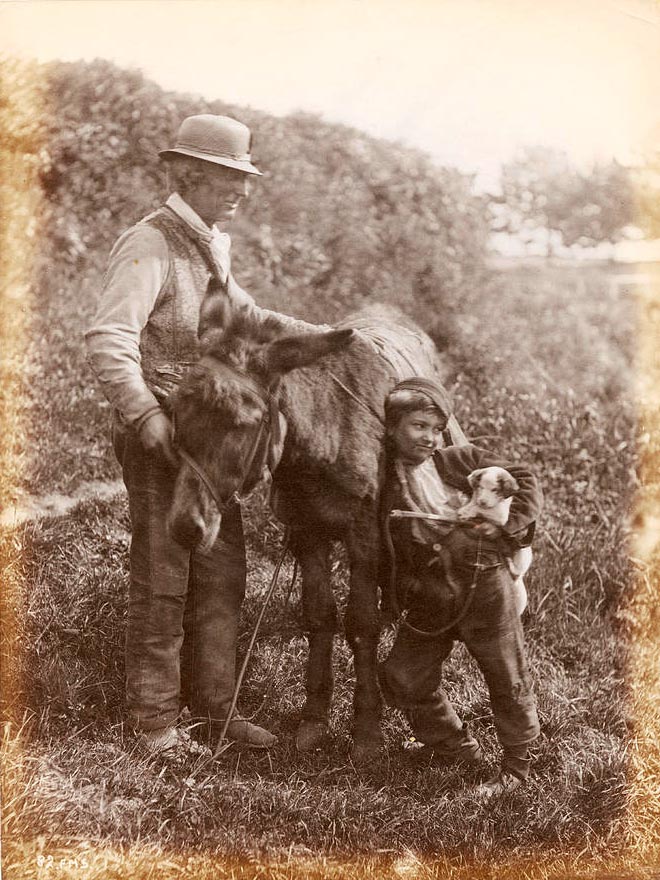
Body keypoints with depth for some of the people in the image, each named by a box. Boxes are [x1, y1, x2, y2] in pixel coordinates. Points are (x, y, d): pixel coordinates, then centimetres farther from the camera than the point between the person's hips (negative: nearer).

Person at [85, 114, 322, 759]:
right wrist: (151, 421, -35)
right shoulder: (148, 246, -16)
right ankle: (155, 720, 11)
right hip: (155, 437, -8)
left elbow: (237, 314, 30)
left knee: (221, 571, 11)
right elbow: (108, 342, -26)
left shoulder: (212, 244, 12)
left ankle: (211, 709, 22)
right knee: (161, 578, -2)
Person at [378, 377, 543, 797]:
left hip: (484, 586, -3)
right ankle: (459, 748, 27)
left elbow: (524, 481, 1)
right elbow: (386, 553, 14)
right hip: (430, 600, 3)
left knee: (507, 677, 6)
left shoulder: (458, 461, -1)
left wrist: (510, 526, -11)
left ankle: (517, 765, 27)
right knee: (404, 676, 5)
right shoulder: (381, 482, 7)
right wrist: (404, 587, 0)